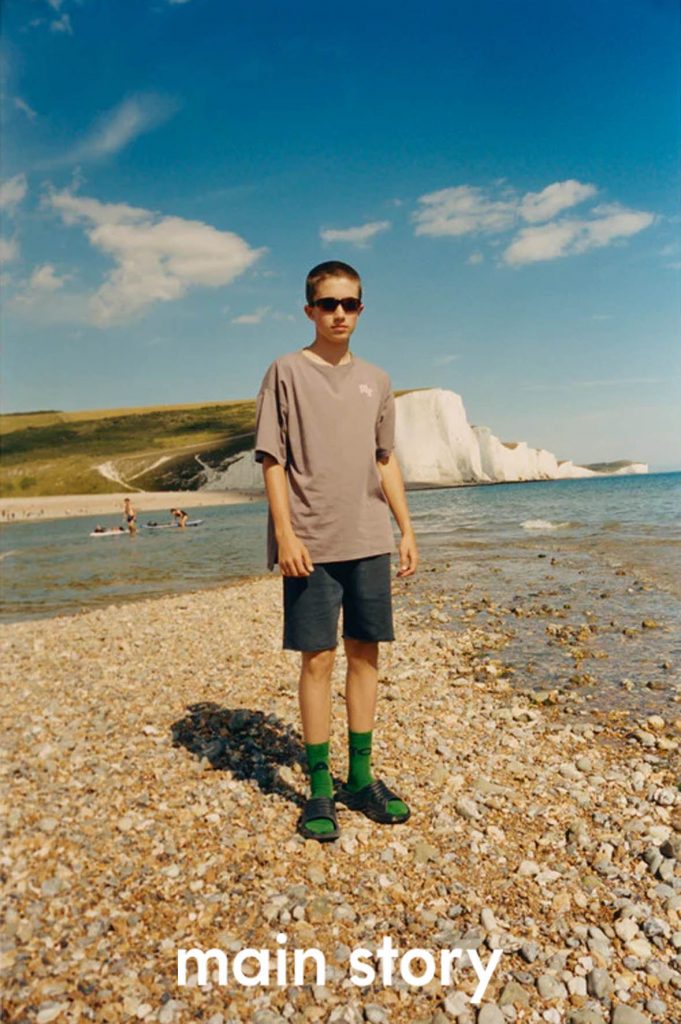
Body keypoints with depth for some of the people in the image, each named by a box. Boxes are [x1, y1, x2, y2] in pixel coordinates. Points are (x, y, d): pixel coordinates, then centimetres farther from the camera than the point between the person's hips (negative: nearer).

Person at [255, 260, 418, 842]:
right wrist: (285, 533, -12)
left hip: (369, 542, 5)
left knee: (365, 654, 8)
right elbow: (272, 460, -4)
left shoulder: (376, 380, 14)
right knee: (317, 659, 0)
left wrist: (406, 529, 10)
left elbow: (386, 461, 16)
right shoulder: (287, 372, 1)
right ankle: (320, 788, 13)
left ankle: (361, 777, 22)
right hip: (312, 545, -4)